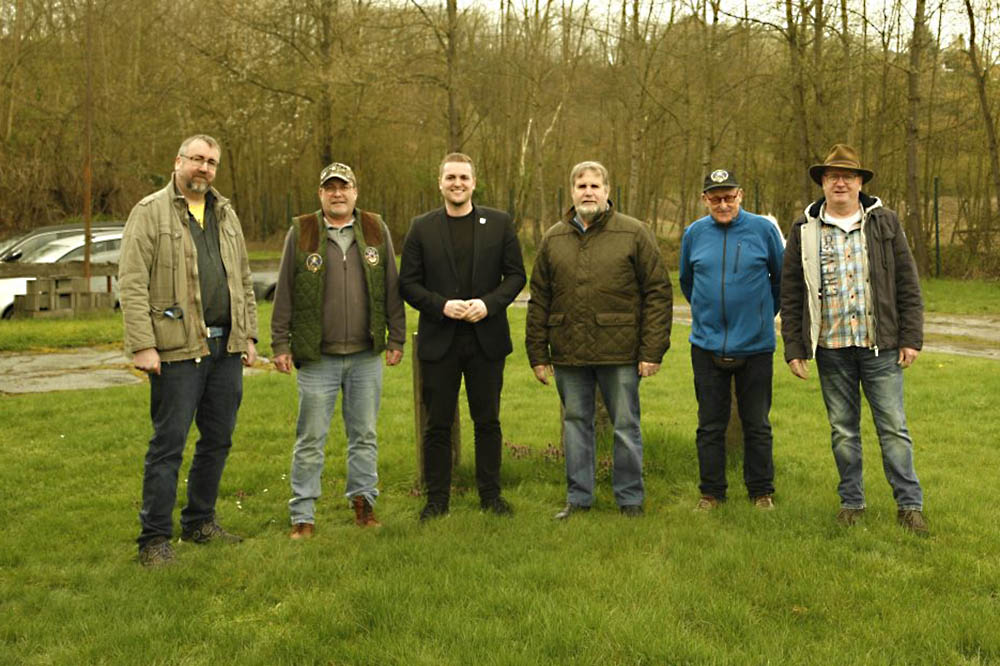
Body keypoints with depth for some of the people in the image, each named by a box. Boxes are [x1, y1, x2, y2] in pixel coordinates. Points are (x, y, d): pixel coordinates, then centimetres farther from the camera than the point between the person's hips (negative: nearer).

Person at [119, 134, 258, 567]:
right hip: (178, 350, -6)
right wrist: (142, 346, -16)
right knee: (168, 444, -3)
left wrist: (249, 335, 13)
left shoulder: (226, 214, 17)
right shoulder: (150, 212, -3)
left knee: (217, 441, 12)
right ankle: (155, 538, 6)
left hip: (226, 348, 6)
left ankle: (200, 522, 27)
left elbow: (244, 280, 21)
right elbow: (131, 284, -9)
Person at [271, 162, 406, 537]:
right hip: (316, 357, -2)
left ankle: (363, 500, 26)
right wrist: (281, 344, 1)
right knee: (311, 439, 2)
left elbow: (392, 290, 9)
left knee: (364, 435, 11)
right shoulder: (301, 233, 2)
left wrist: (396, 339, 6)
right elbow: (284, 293, 4)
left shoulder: (376, 231, 7)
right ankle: (303, 514, 11)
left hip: (366, 356, 2)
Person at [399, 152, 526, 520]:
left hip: (487, 338, 1)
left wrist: (488, 303, -13)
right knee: (437, 424, 5)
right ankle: (437, 498, 15)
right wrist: (441, 305, -14)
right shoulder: (421, 228, 4)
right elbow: (408, 283, 1)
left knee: (487, 421, 8)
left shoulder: (499, 224, 5)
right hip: (439, 340, 0)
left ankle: (490, 494, 20)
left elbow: (515, 275, 4)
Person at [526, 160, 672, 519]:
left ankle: (630, 499, 19)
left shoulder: (634, 233, -1)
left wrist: (652, 350, -9)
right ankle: (578, 497, 24)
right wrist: (537, 353, 5)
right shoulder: (553, 238, 9)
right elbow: (539, 299, 10)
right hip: (569, 354, 3)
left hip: (619, 353, -3)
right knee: (575, 423, 11)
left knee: (626, 426, 6)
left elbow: (658, 292, -3)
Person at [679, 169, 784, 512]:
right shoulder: (694, 233, 3)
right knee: (710, 425, 8)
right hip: (707, 346, 2)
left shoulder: (763, 229, -3)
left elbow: (781, 278, 10)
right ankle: (711, 492, 19)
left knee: (757, 425, 7)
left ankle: (762, 492, 20)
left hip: (755, 345, -1)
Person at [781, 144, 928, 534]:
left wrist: (911, 338, 0)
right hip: (830, 348, 1)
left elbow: (908, 285, 5)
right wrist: (793, 348, 1)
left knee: (893, 427, 1)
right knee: (843, 430, 9)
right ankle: (851, 501, 21)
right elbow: (790, 295, 6)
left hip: (880, 346, -1)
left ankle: (910, 505, 10)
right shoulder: (805, 230, 5)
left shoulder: (885, 223, 4)